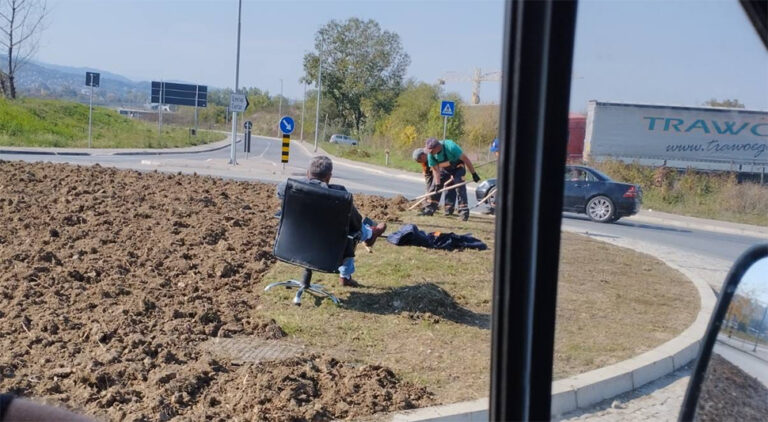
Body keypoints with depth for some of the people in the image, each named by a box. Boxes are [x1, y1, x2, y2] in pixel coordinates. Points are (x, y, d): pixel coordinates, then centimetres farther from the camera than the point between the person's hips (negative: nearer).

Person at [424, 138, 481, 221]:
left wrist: (474, 174, -26)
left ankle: (464, 211, -23)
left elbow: (466, 159, -30)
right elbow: (435, 170, -14)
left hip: (458, 166, -6)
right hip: (445, 169, 6)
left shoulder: (450, 146, -36)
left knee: (459, 185, -21)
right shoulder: (430, 154, -21)